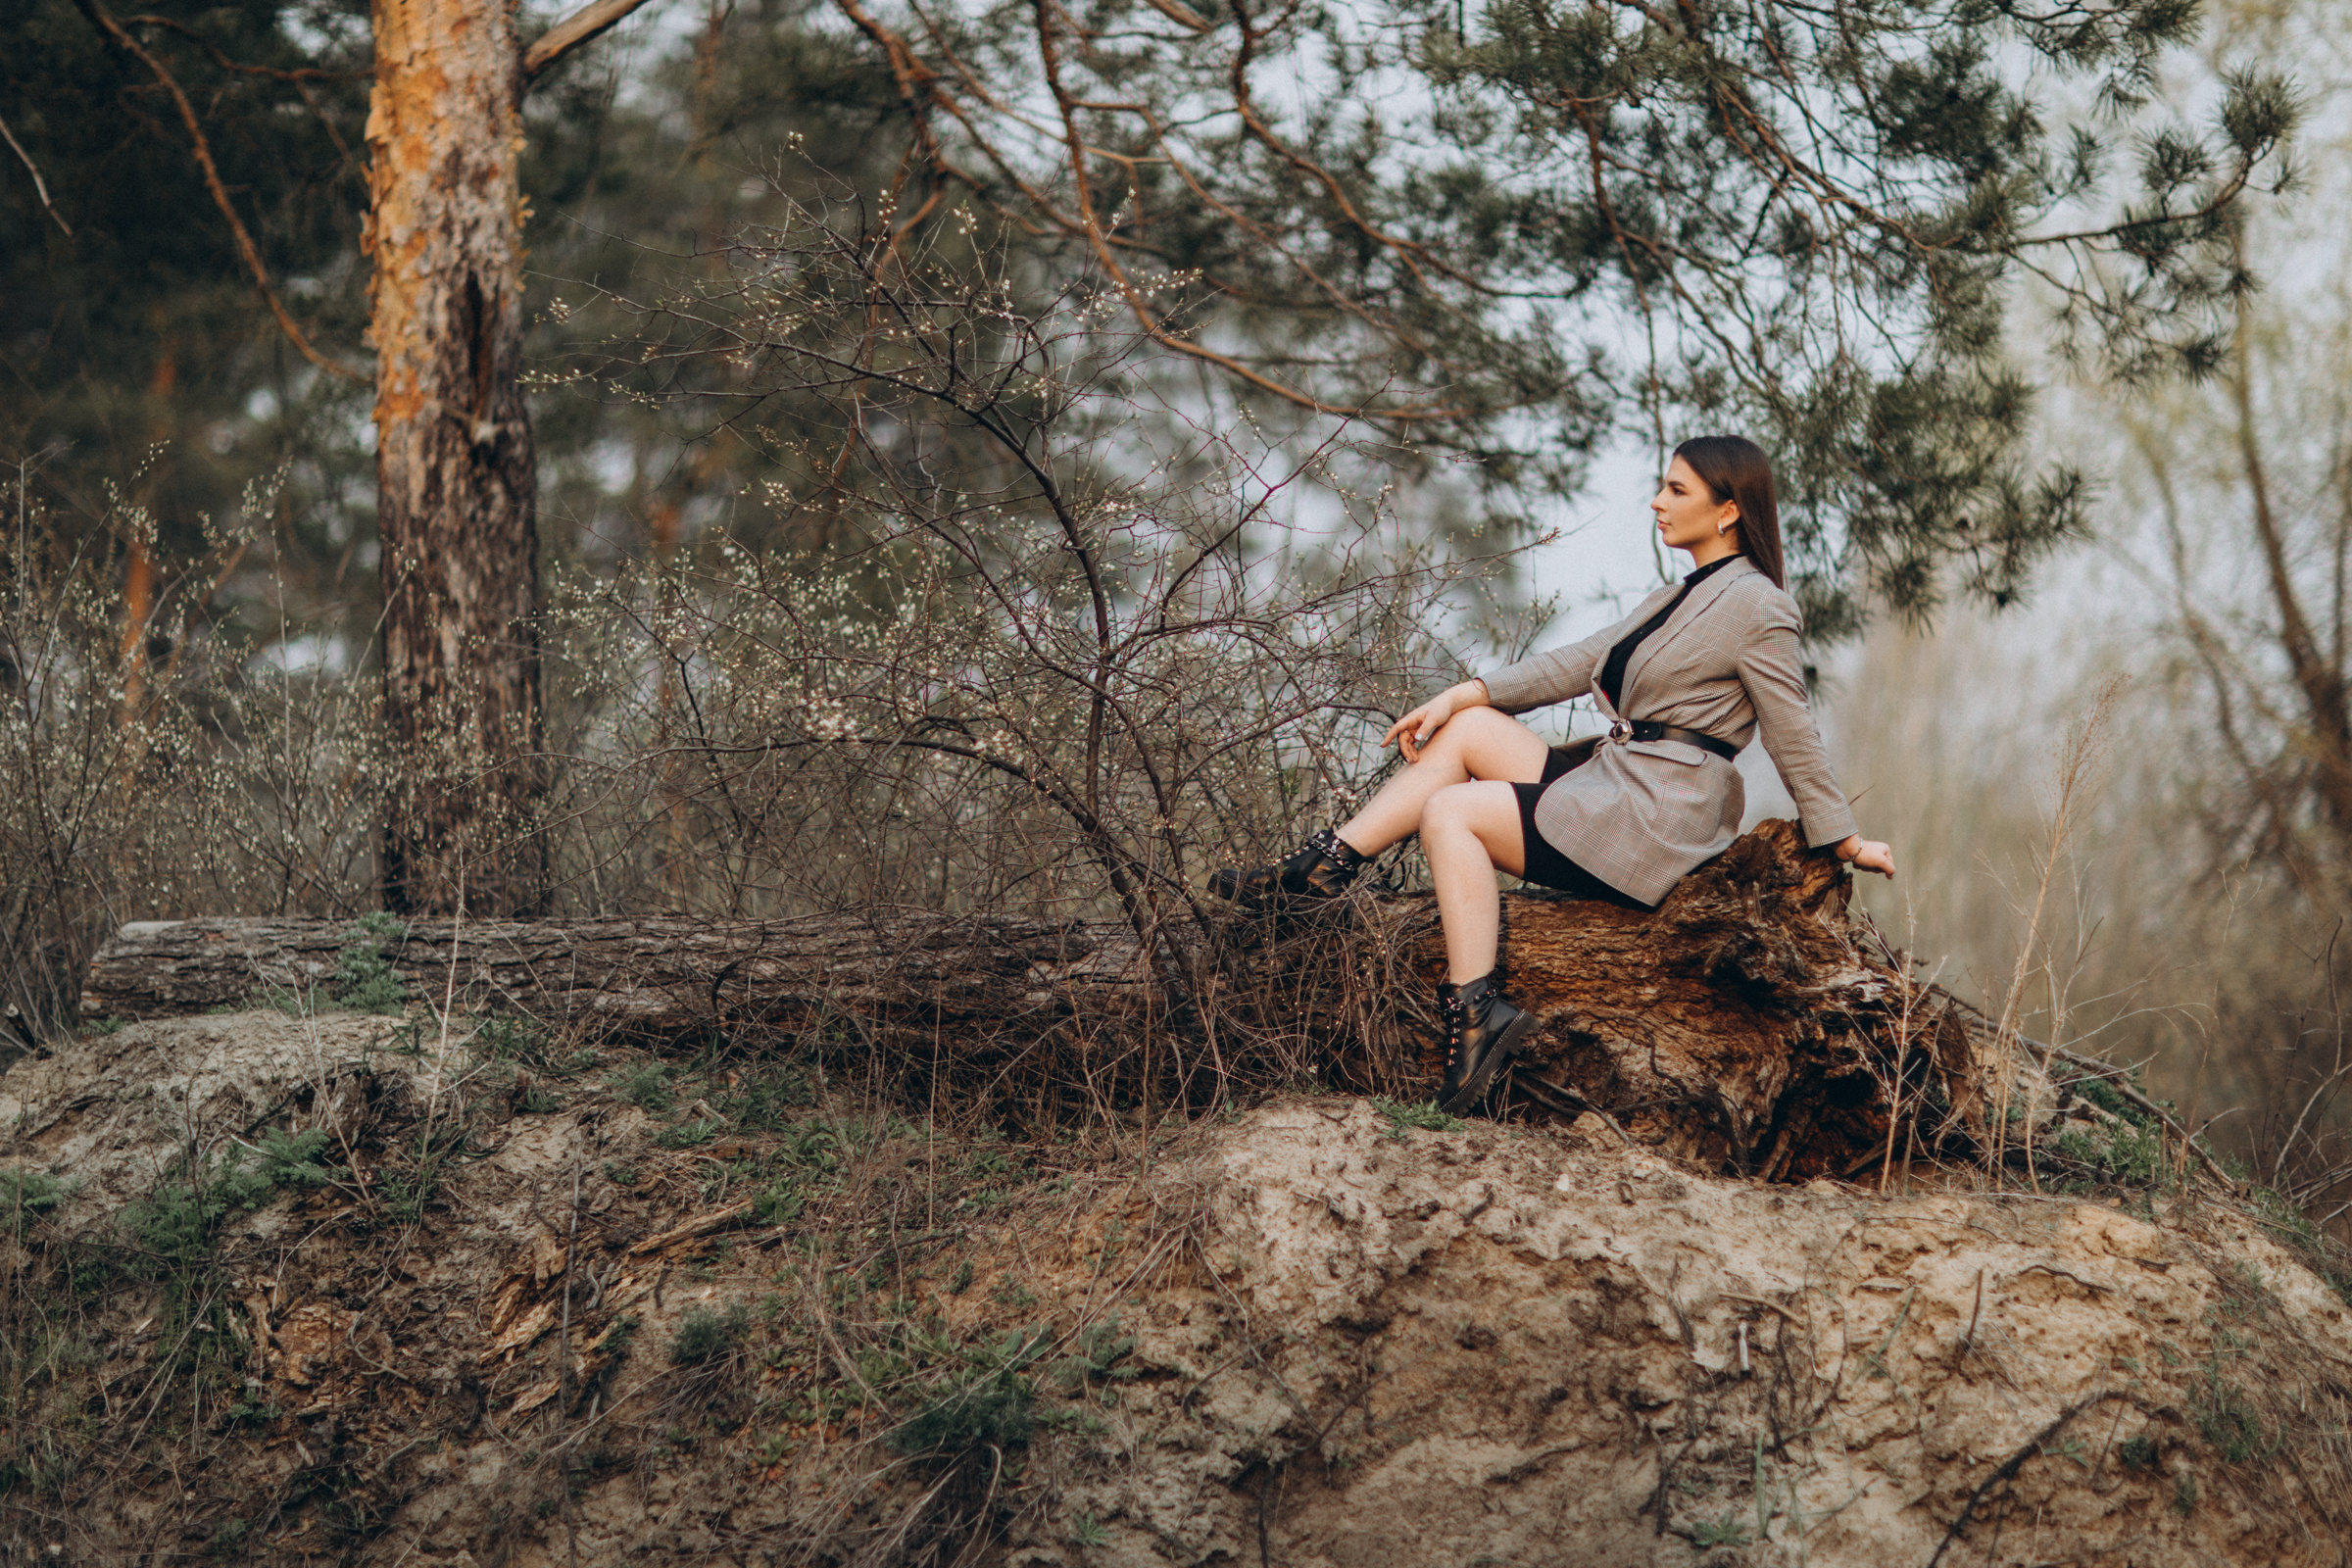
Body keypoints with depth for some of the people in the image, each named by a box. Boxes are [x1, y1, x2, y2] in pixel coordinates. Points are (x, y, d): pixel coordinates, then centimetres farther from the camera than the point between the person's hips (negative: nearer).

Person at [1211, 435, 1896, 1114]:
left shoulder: (1755, 606, -13)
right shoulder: (1684, 596, 17)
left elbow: (1794, 738, -10)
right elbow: (1581, 661, 14)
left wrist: (1844, 842, -6)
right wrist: (1461, 694, 7)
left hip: (1654, 822, -9)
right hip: (1613, 779, 9)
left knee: (1449, 812, -13)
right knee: (1468, 728, 2)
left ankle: (1475, 1013, -20)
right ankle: (1325, 863, -1)